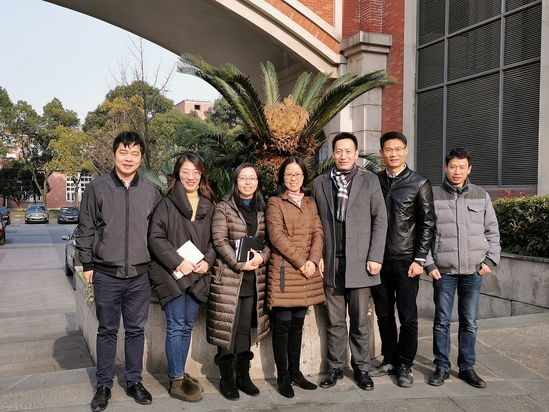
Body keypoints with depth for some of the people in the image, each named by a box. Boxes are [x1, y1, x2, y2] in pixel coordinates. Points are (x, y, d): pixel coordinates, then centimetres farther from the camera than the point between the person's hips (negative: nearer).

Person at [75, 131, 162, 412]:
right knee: (107, 331, 10)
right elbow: (85, 230, 2)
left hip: (140, 276, 2)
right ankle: (104, 385, 23)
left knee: (136, 330, 11)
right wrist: (88, 265, 1)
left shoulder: (151, 191, 3)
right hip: (106, 275, -1)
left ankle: (134, 381, 26)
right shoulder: (96, 188, -2)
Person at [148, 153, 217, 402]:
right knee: (176, 327, -2)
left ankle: (180, 373, 25)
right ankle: (176, 381, 9)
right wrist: (178, 262, -17)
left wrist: (207, 261, -7)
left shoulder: (209, 206, 9)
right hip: (172, 274, -4)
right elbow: (155, 238, -10)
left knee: (187, 326, 12)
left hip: (197, 275, 5)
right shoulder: (167, 204, -5)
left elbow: (213, 240, 11)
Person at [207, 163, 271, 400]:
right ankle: (227, 379, 13)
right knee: (227, 328, 1)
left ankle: (243, 375, 21)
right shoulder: (224, 208, -1)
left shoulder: (262, 210, 11)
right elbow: (219, 241, -9)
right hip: (228, 277, -3)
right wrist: (239, 264, -18)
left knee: (245, 328, 10)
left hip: (254, 278, 4)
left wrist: (262, 257, -11)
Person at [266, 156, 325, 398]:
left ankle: (295, 372, 21)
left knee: (298, 323, 12)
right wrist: (300, 262, -14)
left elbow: (318, 233, 6)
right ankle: (283, 377, 9)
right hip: (284, 270, -5)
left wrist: (313, 261, -10)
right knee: (283, 324, 0)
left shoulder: (310, 203, 15)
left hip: (307, 272, 5)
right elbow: (277, 236, -10)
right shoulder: (275, 203, 0)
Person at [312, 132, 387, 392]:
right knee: (335, 321, 9)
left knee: (359, 321, 6)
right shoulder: (319, 183, 9)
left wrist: (375, 257, -6)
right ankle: (335, 367, 21)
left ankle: (361, 368, 20)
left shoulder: (370, 181, 5)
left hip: (359, 262, -1)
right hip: (330, 262, 1)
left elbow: (380, 221, 2)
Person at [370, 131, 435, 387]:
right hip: (378, 260, 3)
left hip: (405, 262, -3)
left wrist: (419, 259, -8)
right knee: (384, 315, 12)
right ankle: (389, 361, 27)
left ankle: (405, 366, 18)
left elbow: (427, 224, -2)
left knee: (408, 317, 4)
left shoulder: (419, 183, -1)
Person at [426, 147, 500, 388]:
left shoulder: (481, 196, 6)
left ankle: (467, 367, 22)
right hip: (443, 270, -2)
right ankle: (441, 367, 18)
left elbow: (492, 231, 10)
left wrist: (491, 260, 2)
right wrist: (429, 264, -5)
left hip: (473, 270, 2)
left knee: (469, 322, 9)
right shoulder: (433, 196, -1)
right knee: (442, 321, 6)